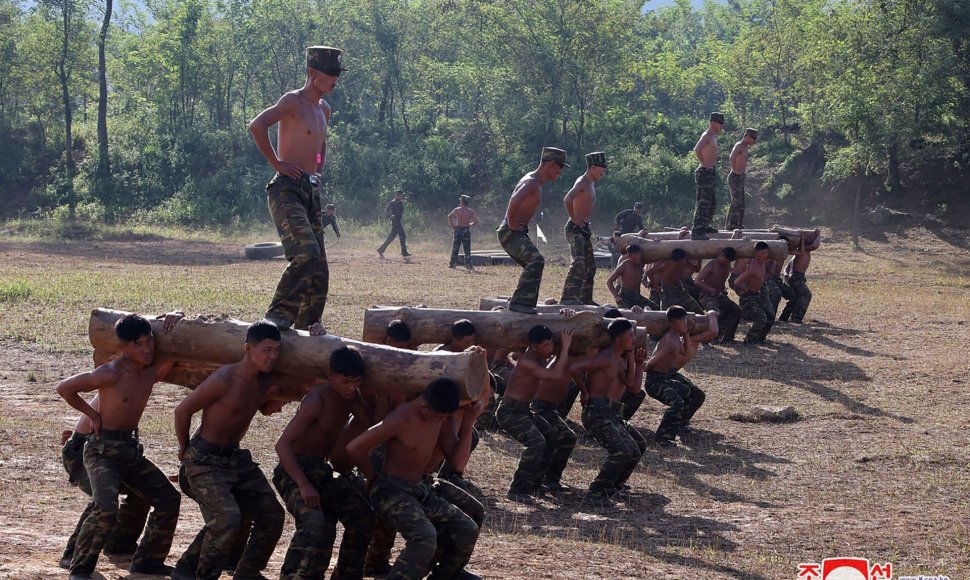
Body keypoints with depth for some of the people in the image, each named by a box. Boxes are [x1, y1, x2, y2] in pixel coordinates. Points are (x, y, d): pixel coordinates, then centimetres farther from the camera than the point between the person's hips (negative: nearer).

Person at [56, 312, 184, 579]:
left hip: (131, 449, 7)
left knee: (168, 499, 8)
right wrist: (92, 414, -8)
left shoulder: (155, 370, -3)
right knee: (106, 509, -26)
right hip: (102, 450, -7)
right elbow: (64, 388, -15)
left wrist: (175, 317, -12)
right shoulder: (111, 374, -22)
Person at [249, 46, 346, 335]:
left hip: (311, 192, 9)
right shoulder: (293, 100, -7)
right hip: (287, 190, -9)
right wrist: (277, 163, -18)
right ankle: (278, 314, -15)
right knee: (307, 254, -23)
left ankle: (307, 324, 12)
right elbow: (257, 126, -23)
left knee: (320, 268, 5)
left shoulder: (324, 109, 19)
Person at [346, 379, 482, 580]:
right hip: (391, 491, -8)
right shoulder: (402, 418, -23)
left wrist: (468, 423, -10)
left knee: (467, 531, -3)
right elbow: (354, 448, -22)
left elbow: (457, 459, 4)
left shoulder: (439, 416, 1)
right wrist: (373, 478, -5)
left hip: (420, 490, 8)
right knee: (424, 538, -31)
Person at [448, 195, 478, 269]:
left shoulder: (457, 210, -2)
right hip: (466, 230, 1)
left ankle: (452, 264, 10)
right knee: (467, 249, 5)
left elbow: (449, 216, -8)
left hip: (458, 230, -1)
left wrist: (452, 225, 0)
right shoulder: (471, 211, 1)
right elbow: (475, 221, -5)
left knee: (455, 248, 8)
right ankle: (468, 264, 1)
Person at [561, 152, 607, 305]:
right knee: (579, 262, -23)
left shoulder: (591, 184, 18)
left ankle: (586, 299, 21)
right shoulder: (582, 182, -13)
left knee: (590, 265, 13)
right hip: (575, 228, -10)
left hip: (584, 229, 10)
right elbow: (567, 200, -30)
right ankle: (569, 298, -31)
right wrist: (573, 218, -20)